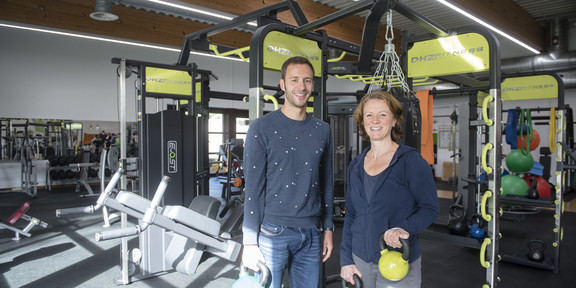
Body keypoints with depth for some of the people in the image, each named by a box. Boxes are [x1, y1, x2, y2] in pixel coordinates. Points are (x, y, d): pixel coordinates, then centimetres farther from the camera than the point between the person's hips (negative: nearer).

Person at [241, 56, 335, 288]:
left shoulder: (322, 130, 8)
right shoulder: (262, 128, -6)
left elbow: (326, 183, 12)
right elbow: (253, 188, -8)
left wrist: (328, 228, 10)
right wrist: (250, 241, -10)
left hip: (312, 233, 4)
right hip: (272, 233, -4)